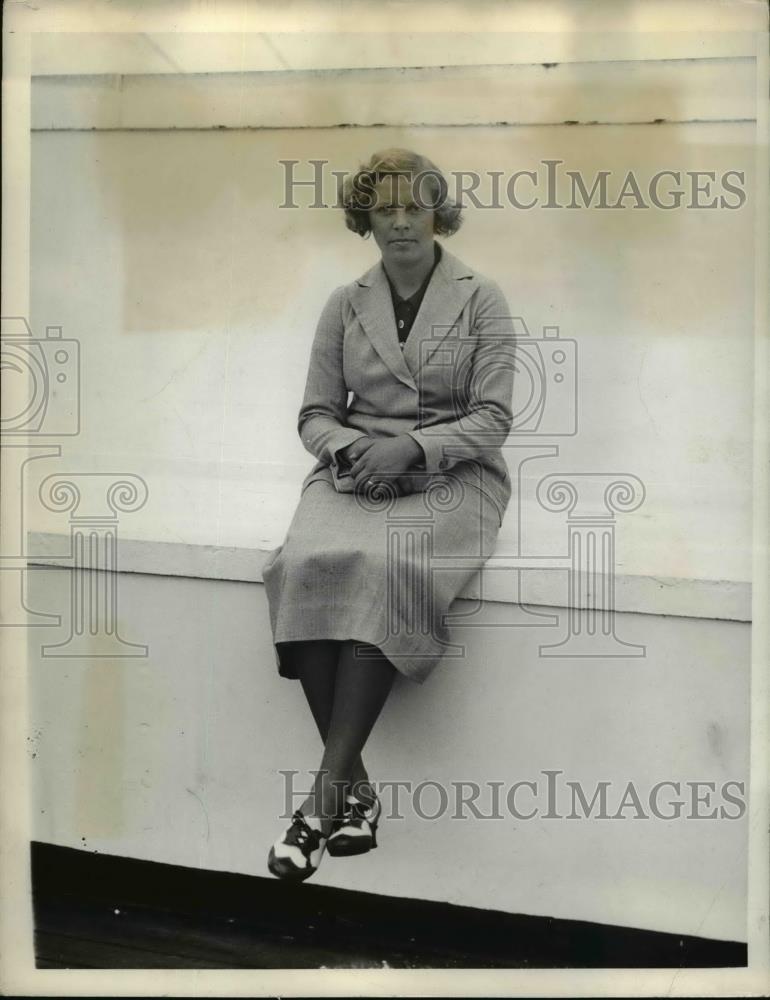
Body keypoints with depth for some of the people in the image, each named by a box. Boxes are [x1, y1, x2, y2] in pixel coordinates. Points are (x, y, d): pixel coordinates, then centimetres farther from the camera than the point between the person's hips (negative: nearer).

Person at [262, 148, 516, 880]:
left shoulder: (481, 299, 4)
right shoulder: (345, 304, 13)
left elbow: (493, 418, -3)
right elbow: (316, 413, 12)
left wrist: (409, 447, -18)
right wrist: (349, 449, -10)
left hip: (452, 473, -2)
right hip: (354, 469, 3)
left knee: (384, 566, -36)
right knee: (308, 563, -32)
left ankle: (326, 790, -33)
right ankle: (354, 789, -26)